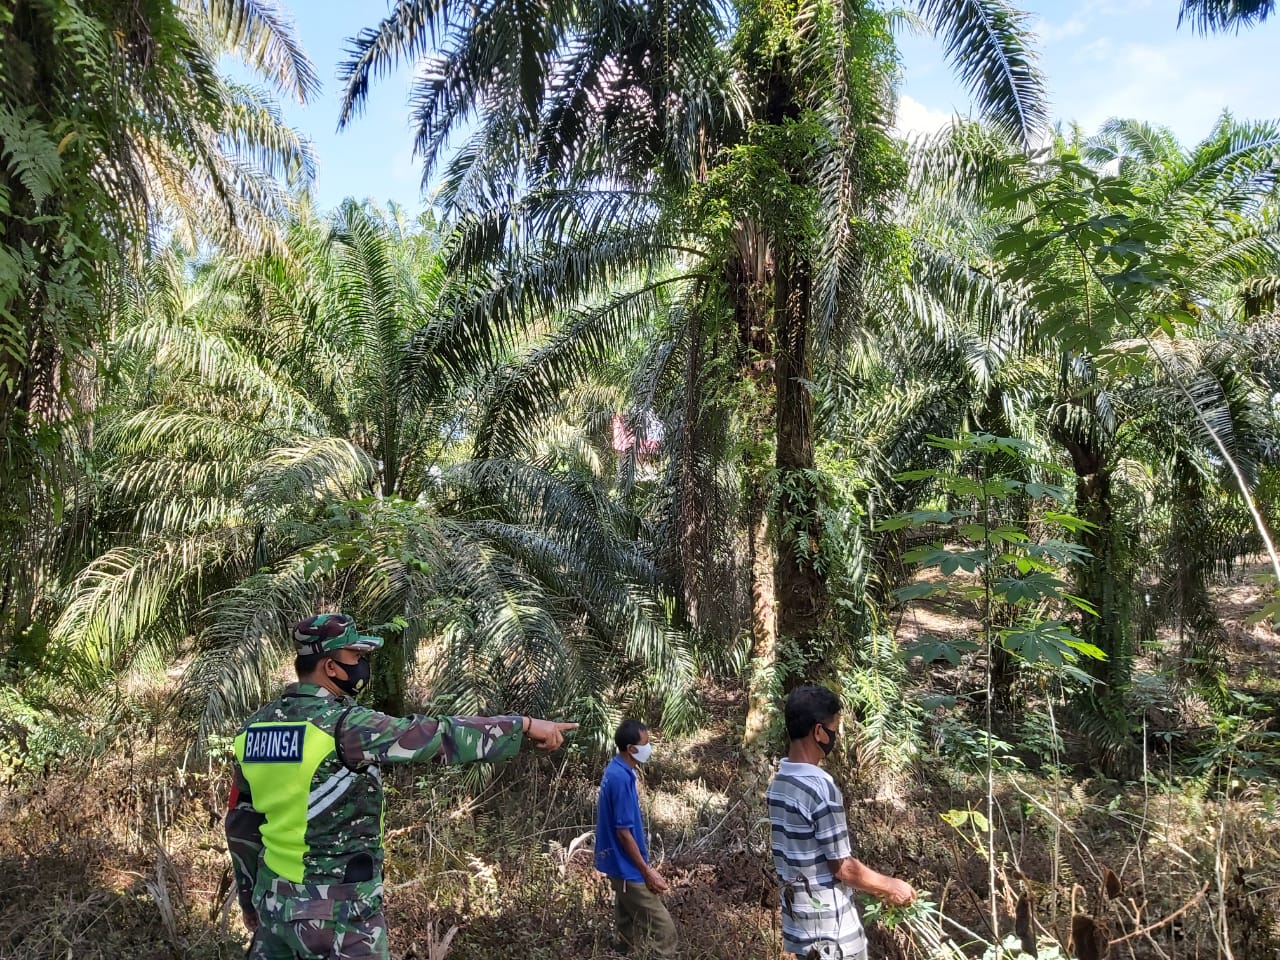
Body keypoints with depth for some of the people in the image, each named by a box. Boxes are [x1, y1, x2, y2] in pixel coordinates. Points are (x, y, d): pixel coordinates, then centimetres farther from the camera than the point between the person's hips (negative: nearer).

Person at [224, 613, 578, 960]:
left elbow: (240, 824, 10)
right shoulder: (345, 725, -21)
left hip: (274, 899, 7)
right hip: (337, 909, -7)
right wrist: (524, 724, -14)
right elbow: (438, 736, -22)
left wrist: (250, 898, 22)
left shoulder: (255, 728, 2)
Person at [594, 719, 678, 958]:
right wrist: (647, 871, -17)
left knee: (628, 931, 18)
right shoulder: (621, 778, -25)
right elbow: (623, 832, -22)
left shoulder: (616, 770, 5)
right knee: (663, 930, -5)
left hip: (621, 866, 10)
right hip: (628, 868, -10)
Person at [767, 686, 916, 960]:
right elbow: (843, 867, -20)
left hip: (798, 919, 8)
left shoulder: (779, 782, 3)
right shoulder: (821, 788, -25)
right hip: (829, 926, -8)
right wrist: (890, 887, -3)